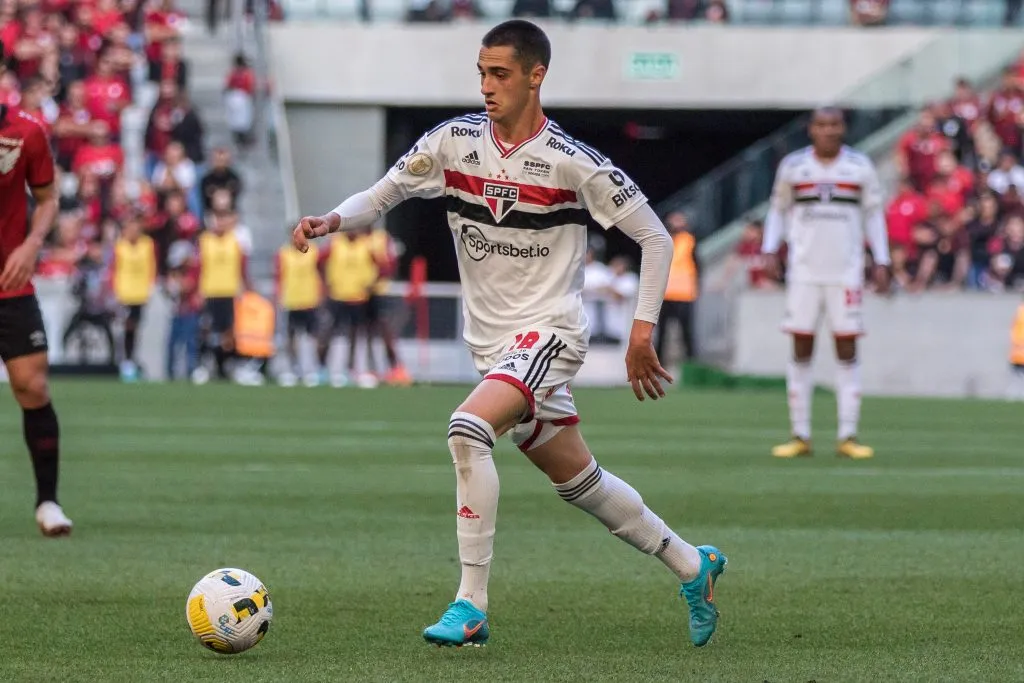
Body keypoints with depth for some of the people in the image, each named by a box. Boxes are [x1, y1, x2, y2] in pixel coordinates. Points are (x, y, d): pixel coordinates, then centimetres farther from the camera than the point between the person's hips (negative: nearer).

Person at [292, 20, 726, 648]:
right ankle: (693, 567, 35)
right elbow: (380, 197, 6)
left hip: (550, 331, -6)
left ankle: (471, 608, -25)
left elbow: (654, 237, -6)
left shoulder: (572, 162, -13)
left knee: (468, 428, -29)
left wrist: (643, 329, -11)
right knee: (578, 482, 15)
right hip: (494, 344, 6)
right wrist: (331, 221, -15)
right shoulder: (455, 142, 0)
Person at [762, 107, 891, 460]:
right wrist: (770, 250, 0)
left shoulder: (860, 166, 3)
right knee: (801, 350, 1)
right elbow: (778, 210, 13)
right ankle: (800, 436, 6)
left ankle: (848, 435, 1)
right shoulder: (793, 166, 3)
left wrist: (881, 262, 4)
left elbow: (874, 214, 10)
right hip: (804, 271, 0)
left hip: (846, 272, 0)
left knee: (847, 351, -2)